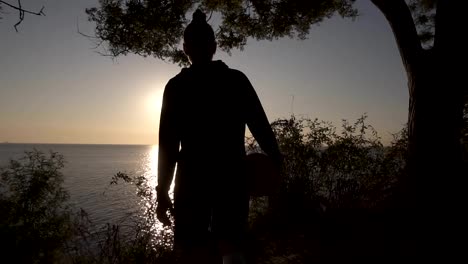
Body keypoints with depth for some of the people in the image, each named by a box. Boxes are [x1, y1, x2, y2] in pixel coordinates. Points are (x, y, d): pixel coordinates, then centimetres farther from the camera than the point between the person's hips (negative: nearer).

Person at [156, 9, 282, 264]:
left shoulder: (176, 85, 1)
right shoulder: (237, 80, 3)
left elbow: (168, 143, -2)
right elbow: (260, 124, 1)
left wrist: (162, 191, 3)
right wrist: (276, 158, 15)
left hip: (192, 179, -1)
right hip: (232, 176, 1)